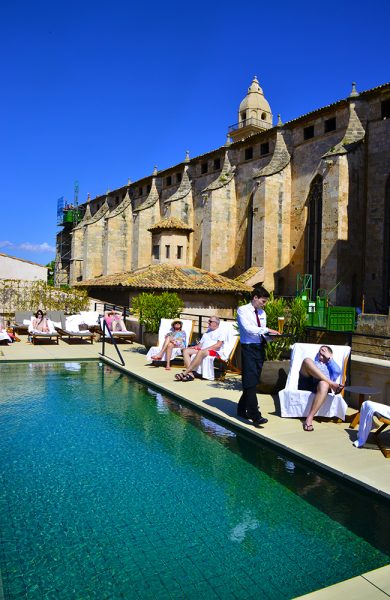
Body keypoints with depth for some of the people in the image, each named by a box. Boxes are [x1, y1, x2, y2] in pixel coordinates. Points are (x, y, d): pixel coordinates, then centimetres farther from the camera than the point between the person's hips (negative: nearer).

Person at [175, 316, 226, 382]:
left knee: (201, 352, -39)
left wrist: (206, 349, -17)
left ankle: (185, 373, -41)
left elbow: (218, 345, -10)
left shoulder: (220, 332, 5)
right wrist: (196, 347, 0)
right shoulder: (207, 332, 28)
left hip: (215, 352, -8)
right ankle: (190, 374, -32)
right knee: (186, 350, -15)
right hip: (202, 350, 8)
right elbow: (201, 344, 22)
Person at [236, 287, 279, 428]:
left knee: (253, 382, 11)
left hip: (260, 348, 7)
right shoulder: (242, 310, -6)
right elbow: (248, 328, -19)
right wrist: (267, 330, -21)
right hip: (248, 348, -7)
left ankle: (242, 410, 25)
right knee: (250, 382, -9)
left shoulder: (262, 313, 14)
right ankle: (255, 416, -10)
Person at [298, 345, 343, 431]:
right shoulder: (312, 363, 38)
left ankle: (309, 419, -48)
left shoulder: (331, 367, 36)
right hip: (307, 383, 1)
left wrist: (329, 358, 19)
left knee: (324, 384, -40)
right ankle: (332, 384, -31)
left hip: (321, 384, -1)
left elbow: (337, 372, 11)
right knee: (307, 360, -23)